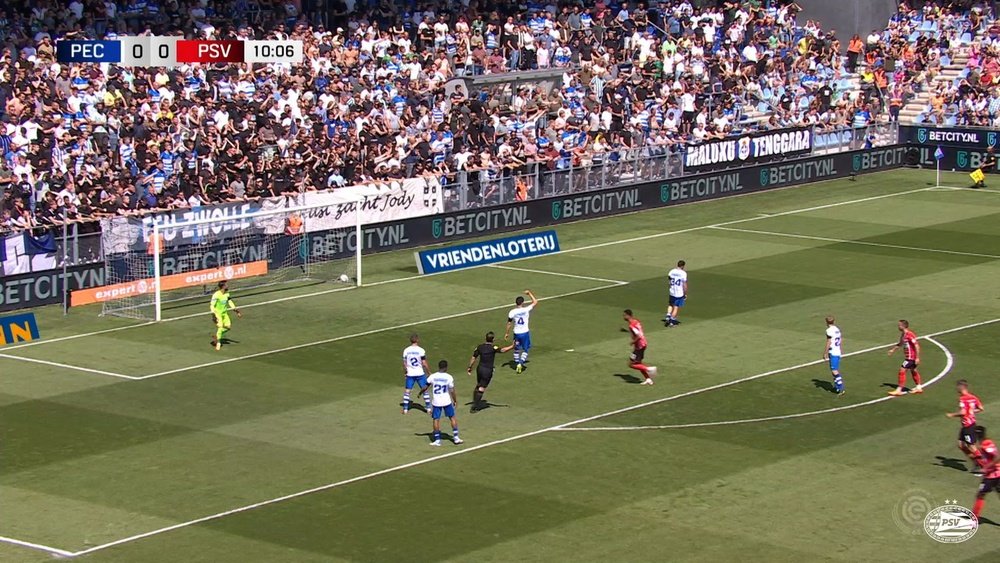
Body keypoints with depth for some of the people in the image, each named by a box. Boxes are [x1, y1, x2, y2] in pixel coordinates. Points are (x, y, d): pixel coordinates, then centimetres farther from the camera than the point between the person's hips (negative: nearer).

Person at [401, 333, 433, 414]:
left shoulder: (406, 350, -3)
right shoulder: (421, 350, -12)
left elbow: (404, 363, 2)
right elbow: (424, 363, -10)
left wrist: (405, 372, 17)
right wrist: (429, 372, 3)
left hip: (410, 374, 2)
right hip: (420, 373, -2)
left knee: (407, 391, 10)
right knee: (425, 390, 10)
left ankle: (405, 409, 8)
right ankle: (428, 408, 12)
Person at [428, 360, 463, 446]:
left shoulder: (433, 377, -5)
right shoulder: (449, 377, -8)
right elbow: (452, 391, -6)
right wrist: (455, 400, 7)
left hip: (436, 402, 0)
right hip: (447, 401, 0)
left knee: (436, 419, 6)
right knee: (452, 417, 14)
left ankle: (437, 440, 4)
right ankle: (456, 437, 15)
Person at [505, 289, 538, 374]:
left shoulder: (512, 312, -9)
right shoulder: (526, 310, -11)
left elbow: (509, 324, -3)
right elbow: (535, 302, 4)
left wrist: (507, 333, 8)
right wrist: (529, 293, 13)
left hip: (516, 333, 1)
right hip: (525, 333, -1)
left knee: (516, 350, 21)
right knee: (525, 350, 11)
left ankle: (517, 364, 24)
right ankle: (521, 363, -9)